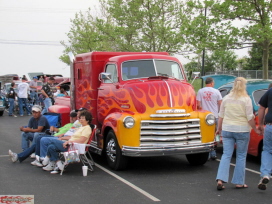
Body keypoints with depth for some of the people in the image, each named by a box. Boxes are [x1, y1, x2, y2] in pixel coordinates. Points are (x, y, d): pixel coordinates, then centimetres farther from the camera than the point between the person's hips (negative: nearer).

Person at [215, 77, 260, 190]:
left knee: (226, 155, 5)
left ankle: (220, 179, -6)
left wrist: (219, 128, 18)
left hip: (227, 129, 3)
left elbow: (221, 116, 8)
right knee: (241, 156, 8)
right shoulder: (246, 99, -8)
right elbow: (250, 118, -10)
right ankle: (239, 182, 12)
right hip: (242, 130, -3)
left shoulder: (226, 98, 4)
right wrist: (255, 129, 2)